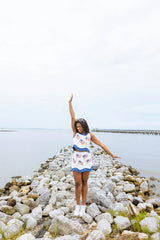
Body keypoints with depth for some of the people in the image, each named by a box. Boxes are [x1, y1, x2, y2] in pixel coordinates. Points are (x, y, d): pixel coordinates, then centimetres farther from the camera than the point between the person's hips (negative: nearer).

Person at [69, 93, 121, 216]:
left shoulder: (90, 135, 4)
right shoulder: (75, 132, 5)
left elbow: (101, 144, 5)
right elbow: (73, 117, 2)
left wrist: (112, 155, 6)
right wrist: (70, 102, 1)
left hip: (86, 160, -1)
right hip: (76, 160, 1)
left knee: (84, 182, 9)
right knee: (77, 183, 1)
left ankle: (83, 205, 22)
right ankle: (77, 205, 20)